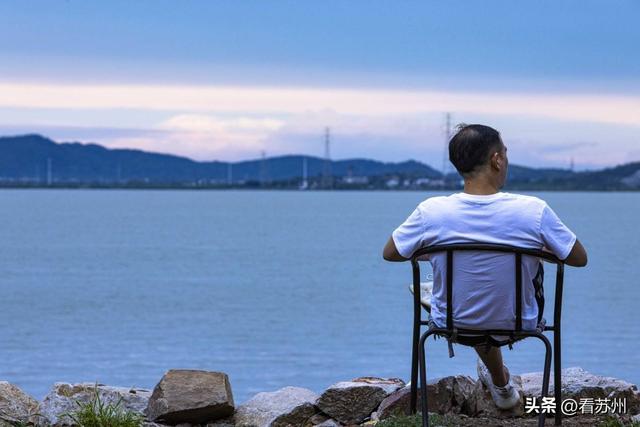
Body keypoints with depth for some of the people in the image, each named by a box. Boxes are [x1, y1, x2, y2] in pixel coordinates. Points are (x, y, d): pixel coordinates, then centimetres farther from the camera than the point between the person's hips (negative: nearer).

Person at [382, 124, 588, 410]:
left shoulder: (431, 211, -22)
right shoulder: (534, 211, -24)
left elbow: (389, 254, -5)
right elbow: (580, 258, -10)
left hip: (454, 324, 0)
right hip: (518, 325, 0)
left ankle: (501, 385, 60)